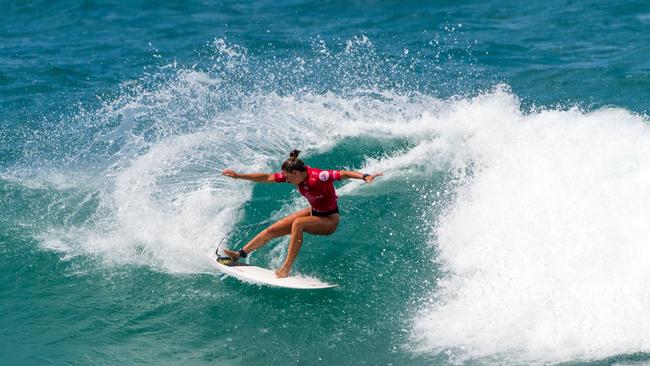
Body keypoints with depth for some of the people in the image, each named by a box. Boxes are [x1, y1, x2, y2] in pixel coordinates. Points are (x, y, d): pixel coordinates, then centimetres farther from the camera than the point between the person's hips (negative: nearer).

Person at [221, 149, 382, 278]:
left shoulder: (318, 176, -32)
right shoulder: (295, 174, -11)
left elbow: (343, 173, -43)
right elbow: (267, 178, -3)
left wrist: (364, 177, -60)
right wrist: (239, 176, 0)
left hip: (329, 220, -8)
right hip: (313, 212, 8)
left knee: (298, 223, -34)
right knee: (272, 230, 5)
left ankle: (287, 267, -29)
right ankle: (241, 254, 21)